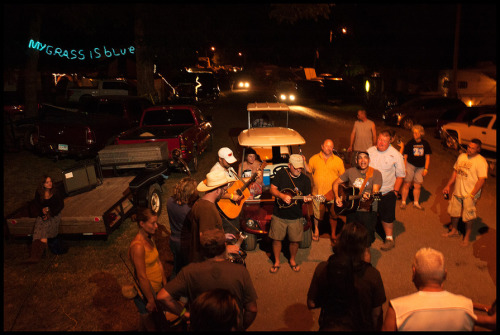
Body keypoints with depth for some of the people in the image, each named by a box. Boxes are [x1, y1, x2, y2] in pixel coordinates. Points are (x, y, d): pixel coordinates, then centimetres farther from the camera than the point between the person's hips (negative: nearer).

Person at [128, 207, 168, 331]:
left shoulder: (149, 239, -1)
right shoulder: (138, 246, -29)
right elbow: (142, 277, -24)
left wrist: (165, 284, 8)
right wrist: (150, 300, -17)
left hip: (157, 288, 8)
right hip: (145, 290, -8)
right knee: (148, 318, 12)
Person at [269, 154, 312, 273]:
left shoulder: (305, 179, -2)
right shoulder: (281, 174, -4)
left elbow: (307, 196, 2)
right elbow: (273, 189, -4)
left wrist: (306, 199, -21)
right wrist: (282, 196, -21)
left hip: (295, 217, 1)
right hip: (279, 215, 0)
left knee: (295, 240, 9)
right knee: (276, 239, 7)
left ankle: (292, 260, 35)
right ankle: (276, 262, 27)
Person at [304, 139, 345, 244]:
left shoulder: (338, 160, 4)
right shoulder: (314, 159, 5)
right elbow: (309, 170, 10)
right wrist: (304, 162, -7)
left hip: (333, 194, 0)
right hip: (318, 193, 0)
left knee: (333, 215, 9)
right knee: (317, 214, 12)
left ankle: (333, 235, 27)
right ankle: (316, 231, 37)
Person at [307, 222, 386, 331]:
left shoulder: (322, 269, -16)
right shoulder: (372, 274, -20)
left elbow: (311, 304, -6)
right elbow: (377, 313, -8)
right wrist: (375, 329, 10)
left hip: (329, 327, 1)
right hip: (360, 328, -1)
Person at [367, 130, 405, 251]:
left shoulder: (396, 155, -9)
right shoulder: (370, 151, 0)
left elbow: (400, 175, -4)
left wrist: (395, 191, -10)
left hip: (387, 192, -3)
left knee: (387, 217, 7)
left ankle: (389, 239, 24)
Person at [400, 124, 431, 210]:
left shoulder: (425, 144, 3)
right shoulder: (410, 143, -3)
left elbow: (427, 157, 8)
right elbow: (405, 156, -2)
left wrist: (426, 169, 1)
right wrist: (404, 168, -8)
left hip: (420, 167, 3)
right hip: (410, 165, -2)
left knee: (418, 186, 7)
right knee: (407, 184, -2)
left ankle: (416, 203, 22)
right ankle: (403, 202, 10)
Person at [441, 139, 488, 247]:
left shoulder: (481, 161, -14)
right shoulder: (462, 156, 6)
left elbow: (481, 180, -17)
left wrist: (472, 195, -19)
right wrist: (448, 186, 11)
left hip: (469, 194, -6)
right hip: (457, 192, 6)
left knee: (468, 217, 3)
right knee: (454, 212, 17)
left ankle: (467, 237, 21)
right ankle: (454, 231, 38)